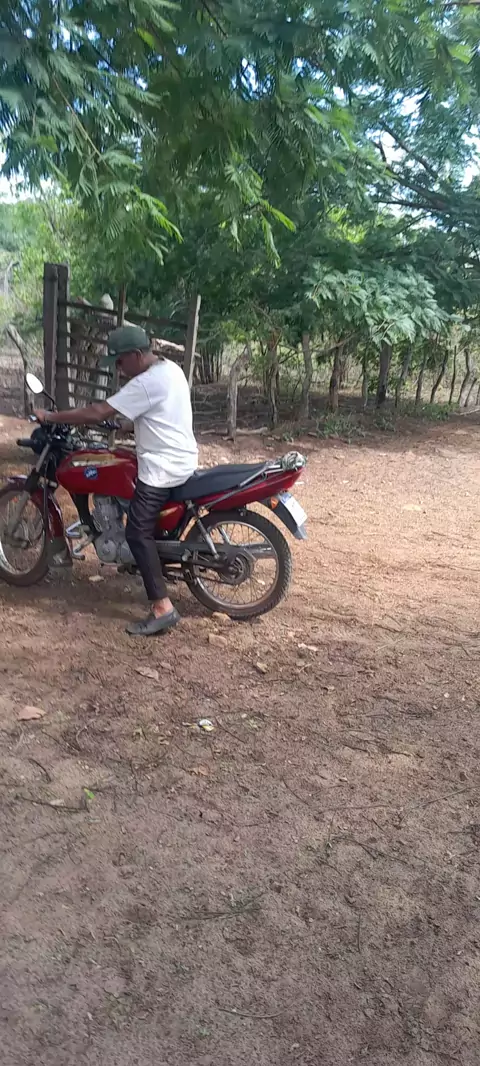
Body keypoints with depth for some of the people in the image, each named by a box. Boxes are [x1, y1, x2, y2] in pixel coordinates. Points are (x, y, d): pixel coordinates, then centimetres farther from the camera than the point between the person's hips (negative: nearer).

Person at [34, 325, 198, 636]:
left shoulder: (147, 383, -21)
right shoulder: (170, 368, 10)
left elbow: (98, 414, -22)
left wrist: (51, 417, -14)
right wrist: (111, 418, 18)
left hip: (163, 467, -10)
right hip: (182, 460, 10)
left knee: (138, 532, -10)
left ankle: (163, 608, -13)